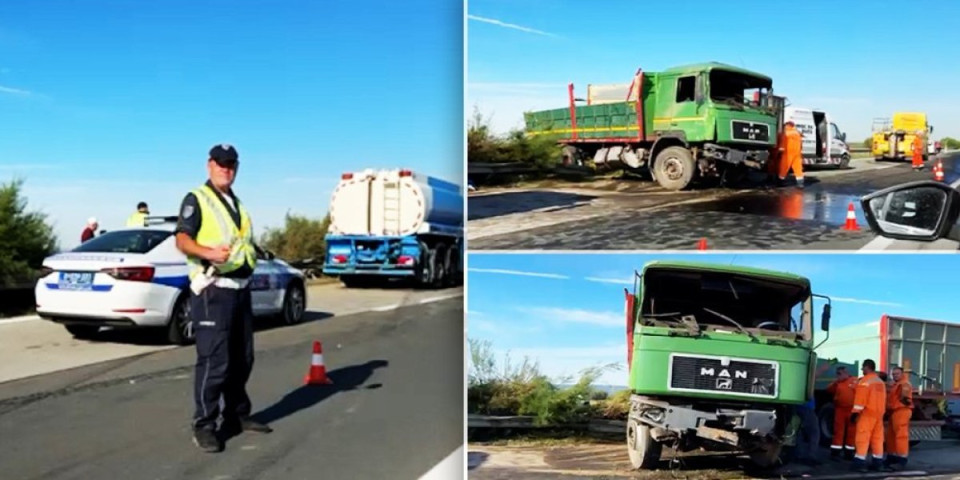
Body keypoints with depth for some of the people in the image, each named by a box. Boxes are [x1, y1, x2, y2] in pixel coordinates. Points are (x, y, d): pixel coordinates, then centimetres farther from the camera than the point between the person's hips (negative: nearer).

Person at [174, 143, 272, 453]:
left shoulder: (237, 204, 20)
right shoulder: (196, 199, -4)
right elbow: (182, 240, -16)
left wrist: (250, 254, 13)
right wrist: (210, 252, -32)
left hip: (241, 289, 8)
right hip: (212, 292, -8)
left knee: (241, 358, 14)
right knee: (213, 361, -9)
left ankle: (237, 416, 27)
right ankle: (204, 426, -1)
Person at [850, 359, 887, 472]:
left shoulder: (865, 381, -11)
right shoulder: (880, 382, 16)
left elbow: (860, 398, -17)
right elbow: (882, 398, 21)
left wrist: (855, 412, -16)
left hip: (867, 413, -8)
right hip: (879, 413, 8)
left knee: (863, 437, -9)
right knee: (877, 437, 10)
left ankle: (860, 462, -15)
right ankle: (877, 462, 13)